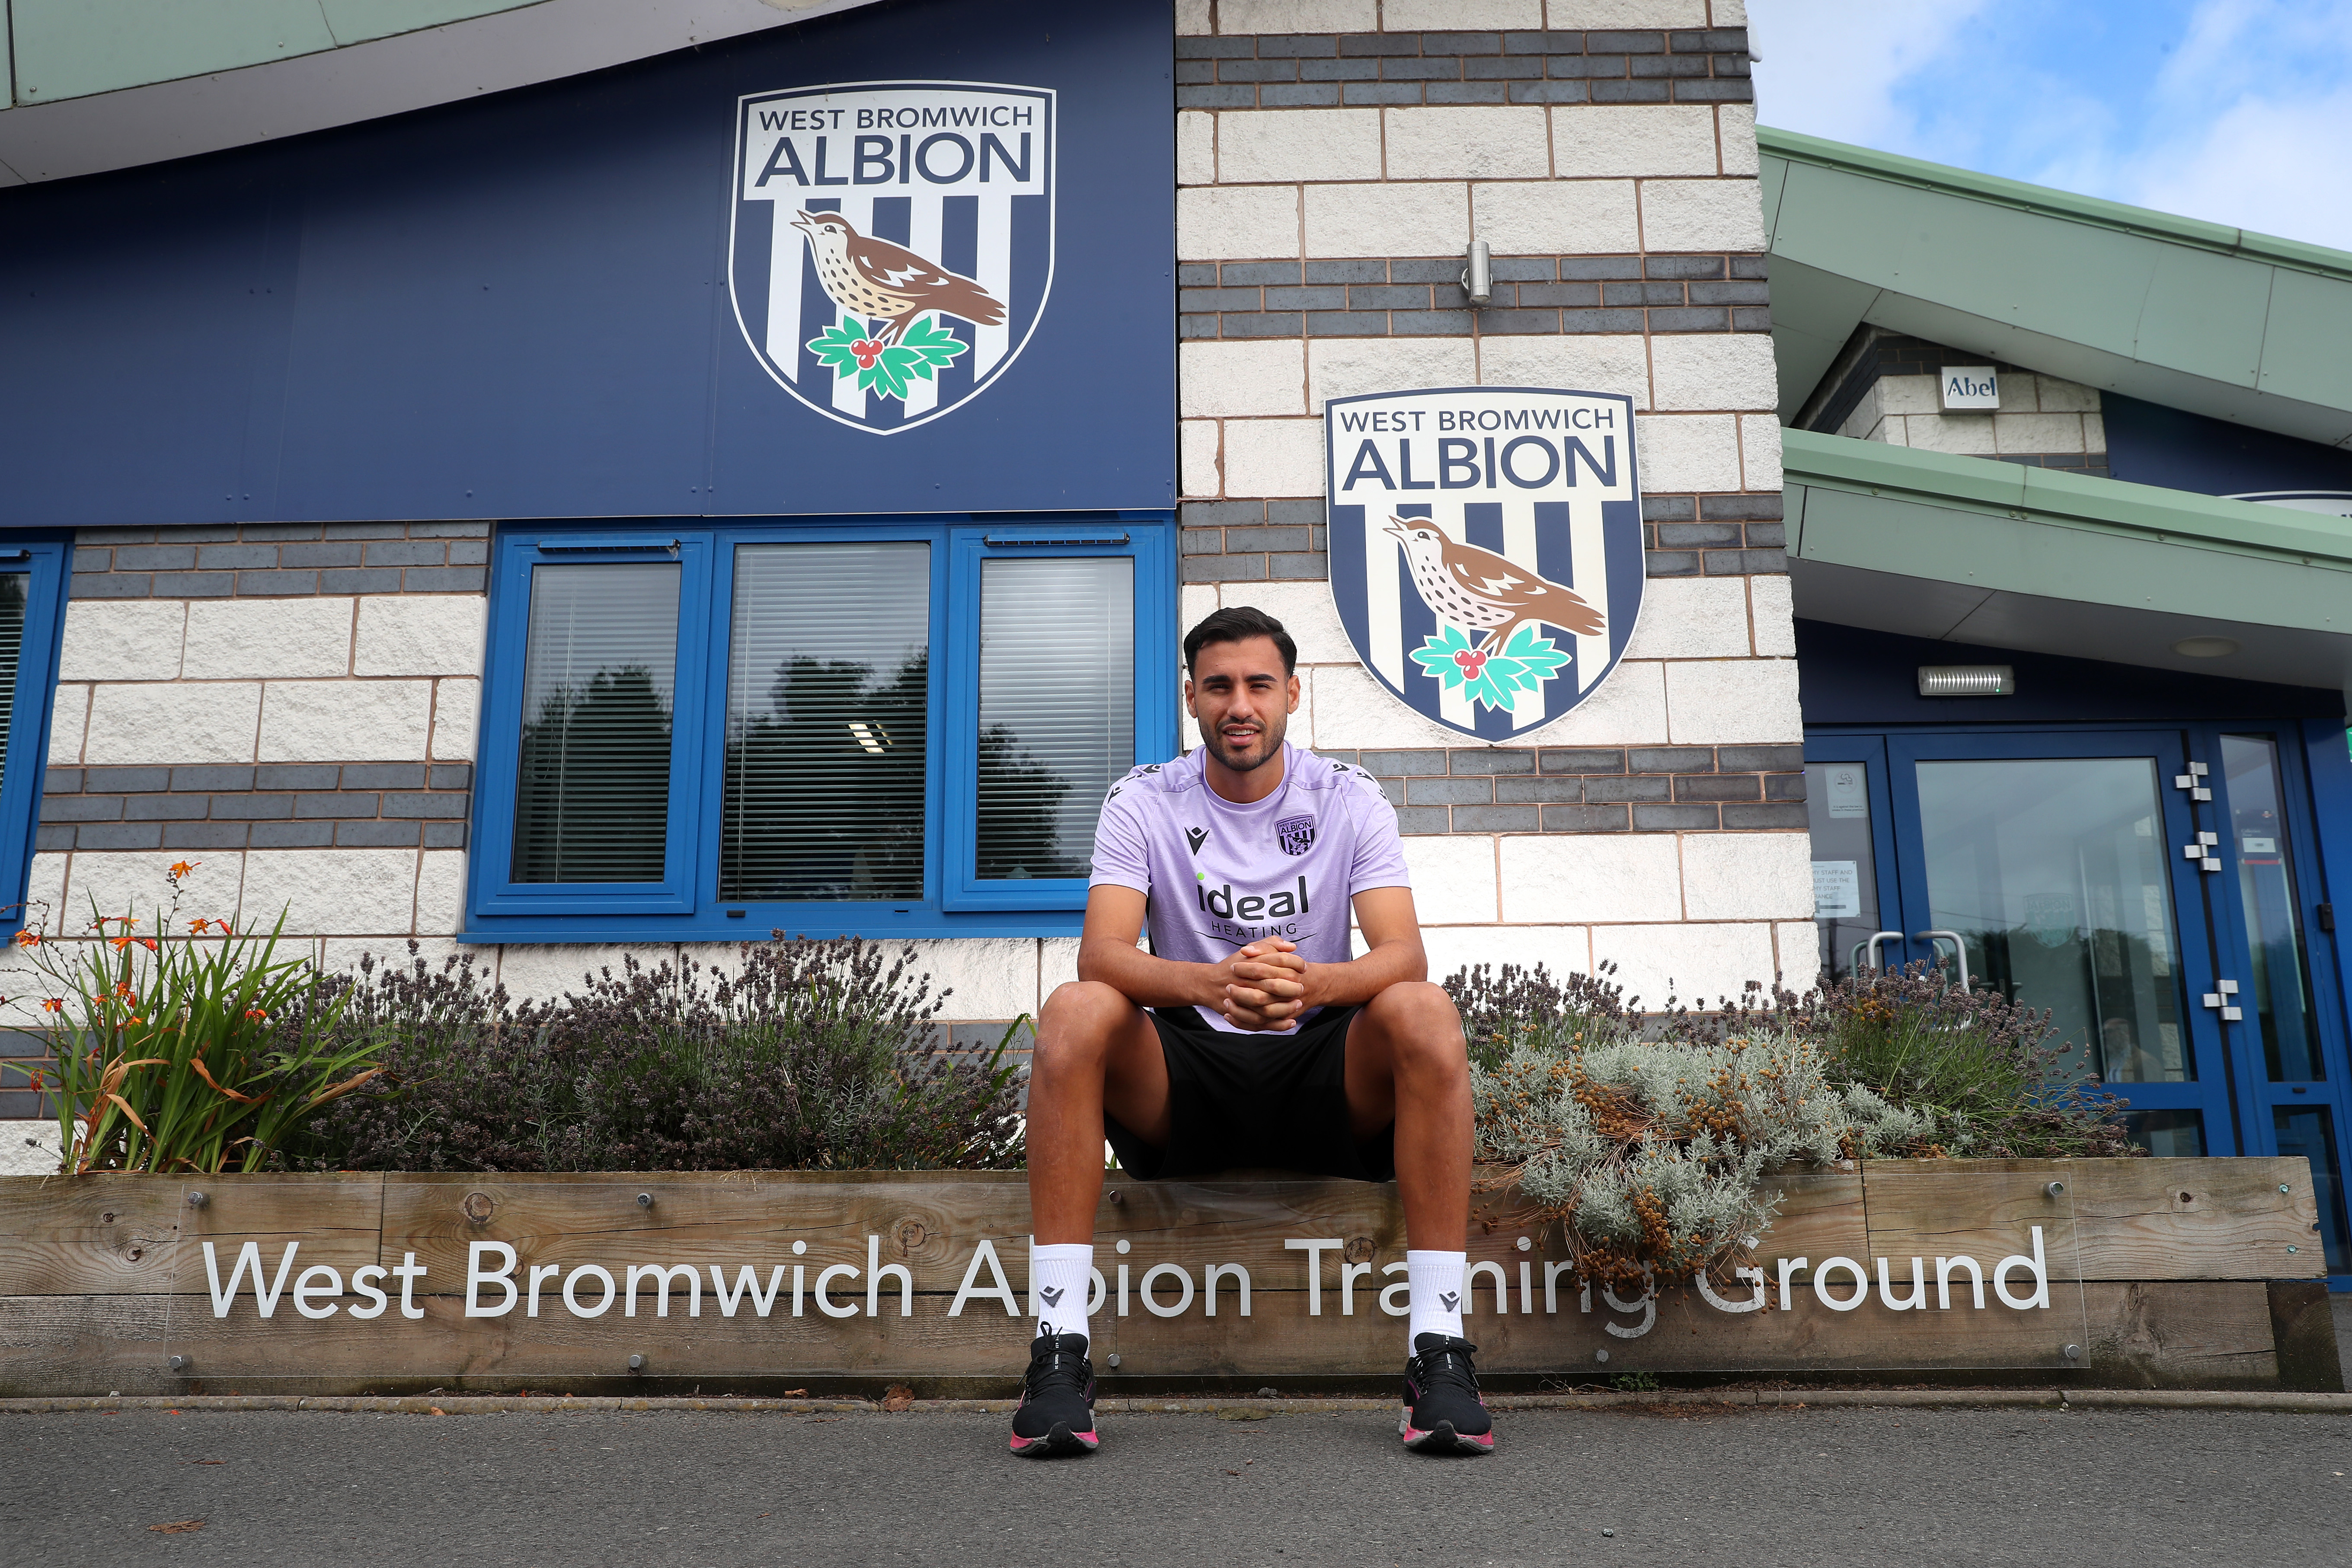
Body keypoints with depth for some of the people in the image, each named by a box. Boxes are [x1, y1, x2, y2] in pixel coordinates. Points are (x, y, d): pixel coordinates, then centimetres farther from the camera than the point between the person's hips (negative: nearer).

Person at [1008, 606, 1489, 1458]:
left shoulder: (1350, 800, 1)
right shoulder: (1143, 803, 0)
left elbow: (1404, 952, -13)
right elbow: (1101, 953, -15)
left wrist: (1311, 984, -37)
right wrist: (1213, 985, -38)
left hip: (1325, 1075, 0)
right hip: (1183, 1082, 0)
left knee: (1424, 1011, -30)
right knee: (1073, 1011, -29)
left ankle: (1440, 1349, -27)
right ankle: (1058, 1347, -29)